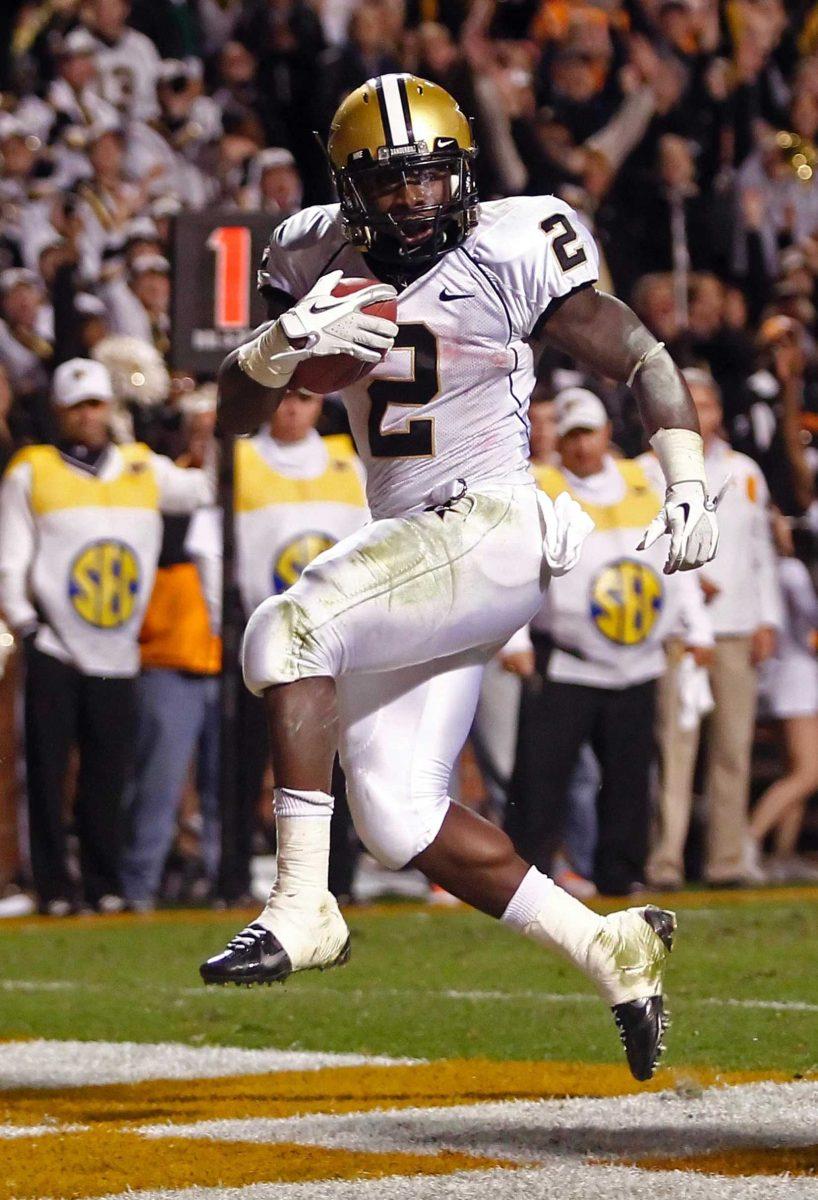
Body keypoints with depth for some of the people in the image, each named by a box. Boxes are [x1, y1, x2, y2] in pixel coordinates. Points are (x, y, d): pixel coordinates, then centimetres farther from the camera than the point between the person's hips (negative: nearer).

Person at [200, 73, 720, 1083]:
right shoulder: (321, 263, 7)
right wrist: (284, 345, -17)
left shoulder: (507, 258, -7)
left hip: (492, 528, -7)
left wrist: (685, 484, -14)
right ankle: (607, 949, 14)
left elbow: (643, 361, 0)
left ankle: (302, 910, -26)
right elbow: (235, 413, 4)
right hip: (405, 549, 7)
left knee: (287, 630, -26)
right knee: (397, 818, 3)